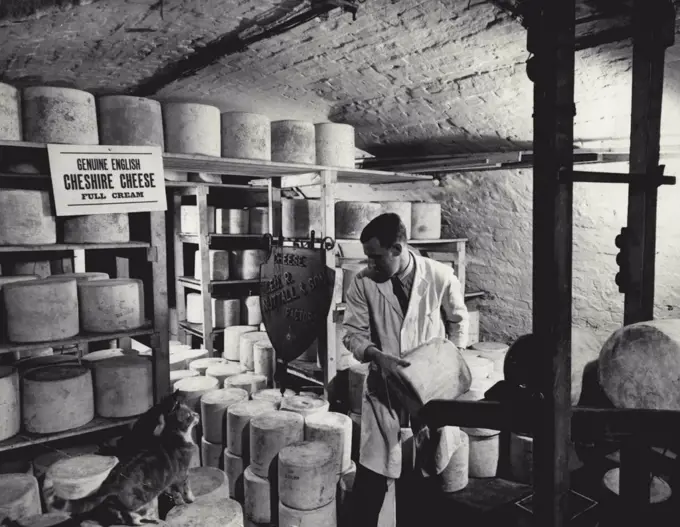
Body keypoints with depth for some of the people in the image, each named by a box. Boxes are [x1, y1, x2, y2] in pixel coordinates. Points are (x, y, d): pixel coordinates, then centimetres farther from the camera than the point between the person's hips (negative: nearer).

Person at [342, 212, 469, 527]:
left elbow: (458, 320, 7)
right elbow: (353, 333, -5)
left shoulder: (440, 276, -10)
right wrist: (376, 355, -23)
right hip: (384, 388, 0)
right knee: (371, 471, 1)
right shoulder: (363, 282, -10)